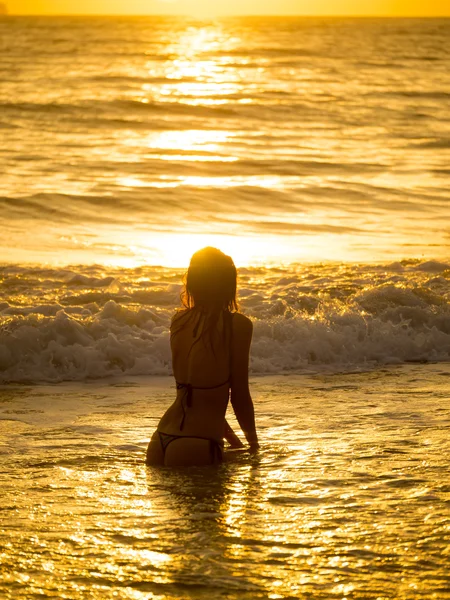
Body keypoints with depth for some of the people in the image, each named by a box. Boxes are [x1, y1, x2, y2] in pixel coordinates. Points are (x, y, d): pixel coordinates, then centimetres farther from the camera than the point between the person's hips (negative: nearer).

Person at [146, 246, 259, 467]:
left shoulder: (179, 319, 12)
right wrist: (253, 443, 15)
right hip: (196, 448, -6)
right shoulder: (238, 325, -6)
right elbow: (239, 397, -3)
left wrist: (233, 440, 27)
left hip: (161, 442, 6)